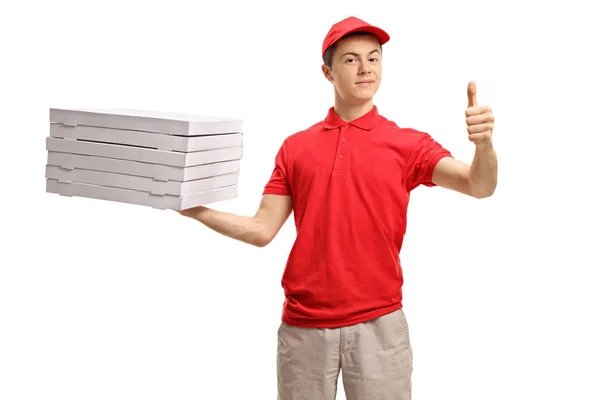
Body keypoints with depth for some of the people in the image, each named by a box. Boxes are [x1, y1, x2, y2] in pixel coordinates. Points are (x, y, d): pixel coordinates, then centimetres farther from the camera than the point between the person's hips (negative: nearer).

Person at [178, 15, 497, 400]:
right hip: (302, 325, 2)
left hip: (379, 324, -1)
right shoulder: (295, 147, 7)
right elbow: (262, 230, 6)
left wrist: (483, 142, -33)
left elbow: (479, 186, -13)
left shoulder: (408, 143, 1)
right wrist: (196, 210, -5)